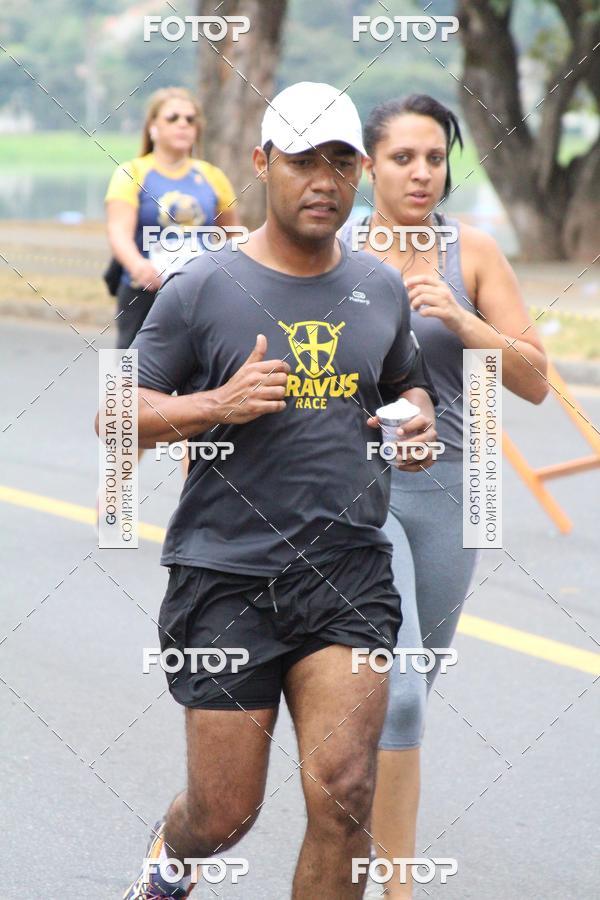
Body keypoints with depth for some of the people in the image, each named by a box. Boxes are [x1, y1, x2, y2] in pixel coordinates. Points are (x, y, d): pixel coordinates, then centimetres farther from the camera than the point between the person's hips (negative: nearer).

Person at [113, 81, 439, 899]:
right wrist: (214, 406, -16)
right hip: (227, 575, -3)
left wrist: (418, 419, 6)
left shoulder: (381, 290, 11)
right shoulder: (201, 289, -2)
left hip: (350, 575, 3)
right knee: (225, 815, 3)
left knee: (343, 793, -13)